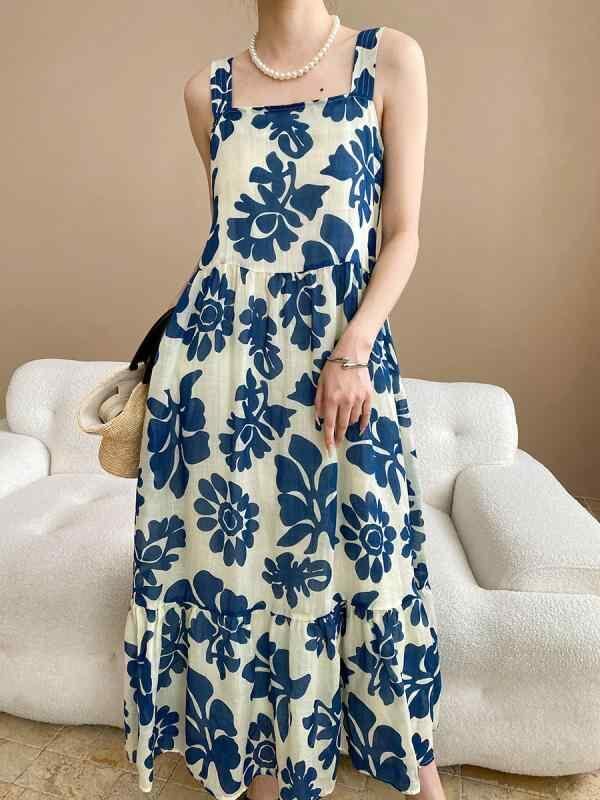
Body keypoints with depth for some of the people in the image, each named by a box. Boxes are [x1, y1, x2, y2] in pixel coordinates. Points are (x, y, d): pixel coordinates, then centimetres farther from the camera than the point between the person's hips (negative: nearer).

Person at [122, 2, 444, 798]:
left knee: (360, 549, 7)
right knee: (235, 547, 8)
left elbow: (403, 232, 0)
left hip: (344, 354, -2)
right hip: (221, 357, 3)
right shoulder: (207, 89, 12)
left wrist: (352, 351, -12)